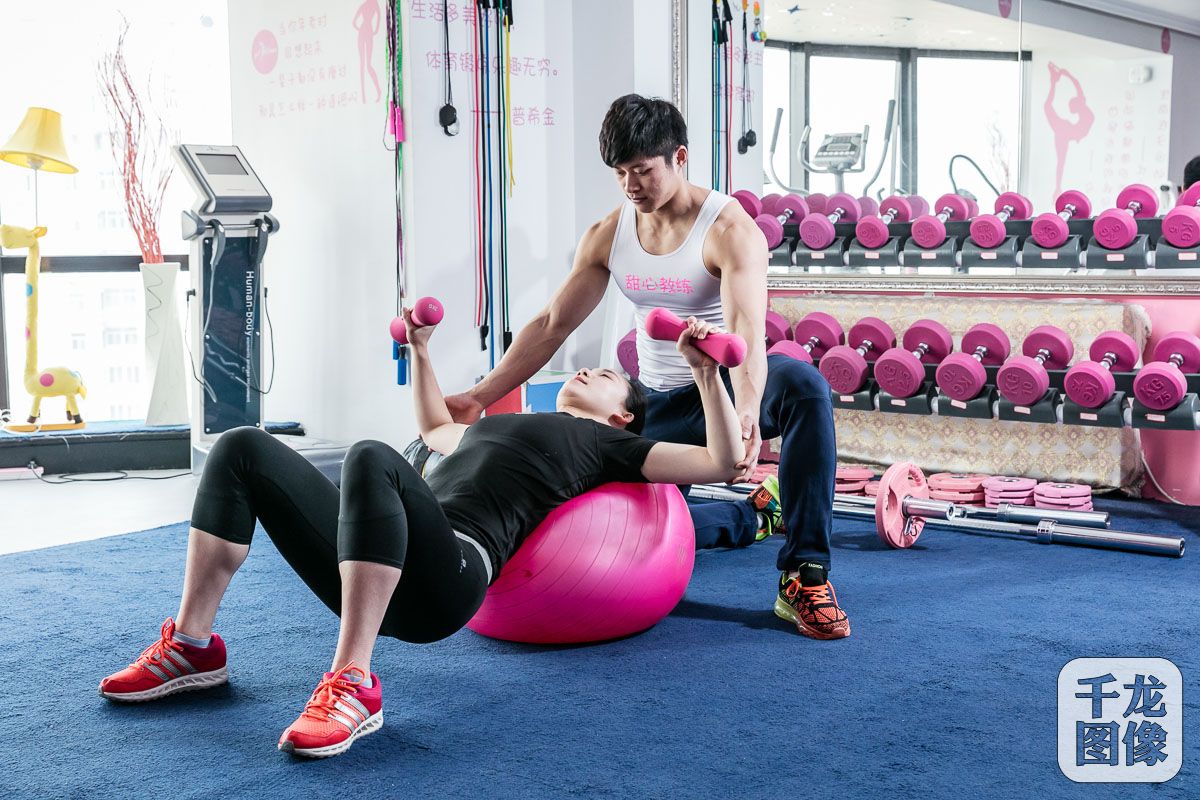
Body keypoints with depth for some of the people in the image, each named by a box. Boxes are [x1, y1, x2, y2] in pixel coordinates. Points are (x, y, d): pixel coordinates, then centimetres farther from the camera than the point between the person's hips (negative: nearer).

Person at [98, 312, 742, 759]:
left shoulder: (606, 444, 21)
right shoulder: (501, 424, 40)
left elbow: (721, 461, 13)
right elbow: (435, 431, 59)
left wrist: (706, 372, 5)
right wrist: (420, 351, 58)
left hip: (451, 572, -7)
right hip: (371, 573, 7)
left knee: (371, 458, -38)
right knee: (243, 450, -4)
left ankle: (353, 685, -39)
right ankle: (193, 645, -7)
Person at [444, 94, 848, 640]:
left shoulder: (729, 230, -19)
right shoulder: (607, 236, -1)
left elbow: (747, 334, -35)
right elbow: (551, 326, 2)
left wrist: (747, 414, -55)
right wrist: (478, 398, -7)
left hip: (729, 385, -5)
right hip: (660, 404, 6)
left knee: (804, 385, -38)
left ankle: (805, 576, -33)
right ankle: (755, 515, 21)